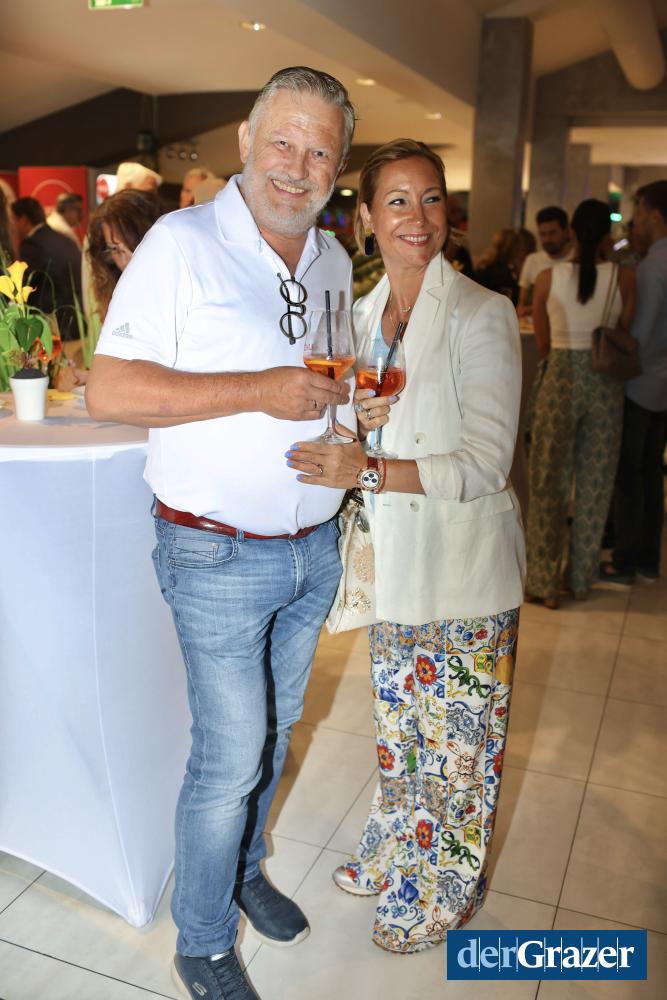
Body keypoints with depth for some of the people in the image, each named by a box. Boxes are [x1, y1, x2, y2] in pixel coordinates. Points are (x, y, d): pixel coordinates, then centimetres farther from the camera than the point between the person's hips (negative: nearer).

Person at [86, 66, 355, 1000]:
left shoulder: (333, 259, 10)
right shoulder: (183, 242, -12)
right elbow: (109, 390, -18)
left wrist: (350, 396, 1)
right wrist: (259, 390, -24)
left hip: (315, 546, 7)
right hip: (221, 555, -6)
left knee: (274, 729, 21)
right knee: (230, 755, 2)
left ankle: (244, 869, 45)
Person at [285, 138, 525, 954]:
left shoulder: (483, 315, -13)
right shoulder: (363, 315, 7)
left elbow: (485, 462, -18)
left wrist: (370, 472, -27)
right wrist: (356, 418, -8)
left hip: (466, 566, -6)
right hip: (395, 558, 6)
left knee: (457, 735, 10)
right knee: (399, 723, 21)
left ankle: (445, 890, 33)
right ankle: (395, 855, 44)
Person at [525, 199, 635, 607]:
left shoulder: (548, 278, -4)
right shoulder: (624, 276, -4)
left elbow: (543, 346, 4)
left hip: (560, 379, -1)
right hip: (606, 384, 1)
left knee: (551, 484, 8)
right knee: (595, 485, 12)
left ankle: (546, 583, 13)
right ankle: (582, 580, 22)